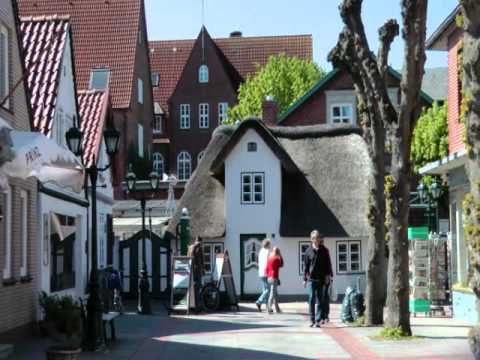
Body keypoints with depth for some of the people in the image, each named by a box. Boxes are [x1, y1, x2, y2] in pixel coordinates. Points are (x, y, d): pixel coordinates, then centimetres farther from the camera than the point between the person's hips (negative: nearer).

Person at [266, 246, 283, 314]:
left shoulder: (269, 258, 9)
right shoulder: (277, 259, -12)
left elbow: (267, 268, 12)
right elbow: (281, 265, 2)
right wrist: (281, 256, 4)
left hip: (270, 278, 8)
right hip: (274, 278, -8)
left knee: (275, 294, 15)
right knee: (273, 293, -7)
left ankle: (277, 308, 20)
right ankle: (269, 308, -12)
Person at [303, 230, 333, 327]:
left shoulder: (324, 250, 5)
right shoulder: (308, 251, 4)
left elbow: (328, 264, 9)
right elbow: (305, 265, 8)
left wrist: (328, 276, 1)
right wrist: (305, 279, 5)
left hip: (322, 279, 1)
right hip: (311, 279, -1)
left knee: (320, 300, 2)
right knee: (311, 299, -3)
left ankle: (318, 320, 6)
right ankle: (312, 319, 4)